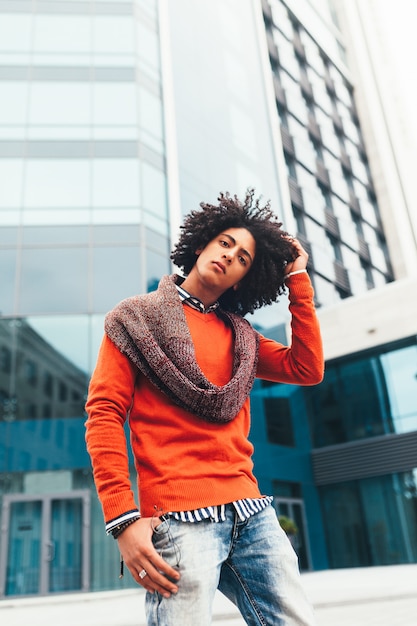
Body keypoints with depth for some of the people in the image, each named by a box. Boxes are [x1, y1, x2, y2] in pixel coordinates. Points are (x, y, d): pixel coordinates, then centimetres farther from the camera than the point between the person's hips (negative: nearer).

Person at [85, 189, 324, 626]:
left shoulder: (239, 335, 19)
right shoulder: (137, 317, 5)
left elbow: (307, 369, 7)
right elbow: (104, 416, -3)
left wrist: (297, 277, 9)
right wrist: (122, 519, -13)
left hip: (251, 513, 5)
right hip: (179, 519, -5)